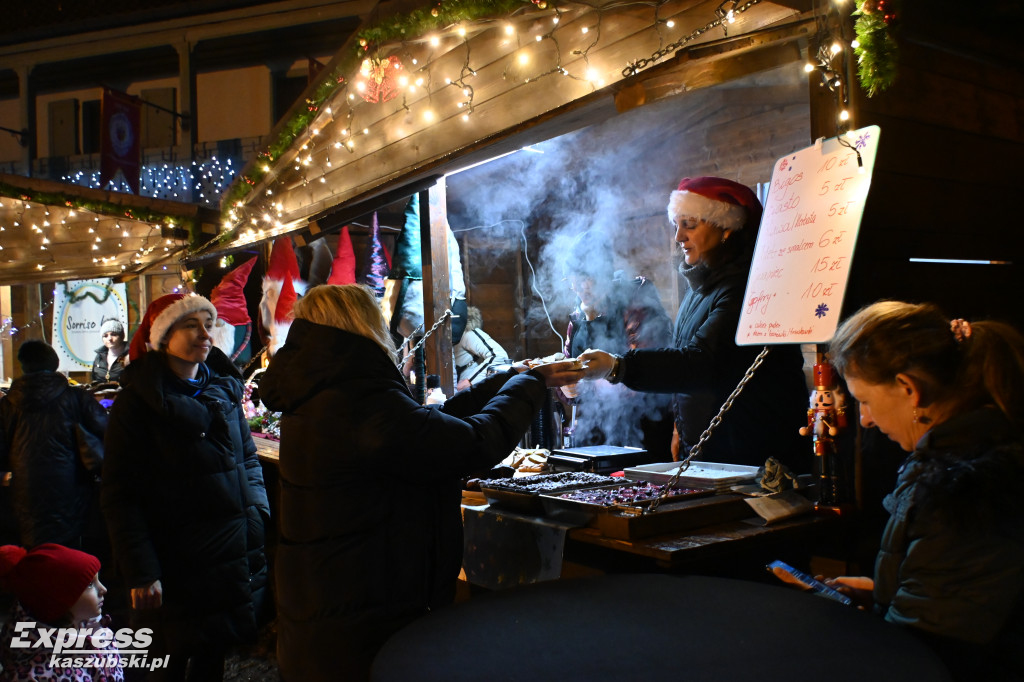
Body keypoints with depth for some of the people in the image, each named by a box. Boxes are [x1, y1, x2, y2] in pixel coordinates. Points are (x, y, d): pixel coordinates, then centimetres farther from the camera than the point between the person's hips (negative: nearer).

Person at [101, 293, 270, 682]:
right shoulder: (140, 400, -8)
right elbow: (122, 496, -10)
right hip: (177, 564, -5)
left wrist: (262, 517, 5)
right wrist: (140, 573, -14)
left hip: (236, 558, 5)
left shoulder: (225, 389, 7)